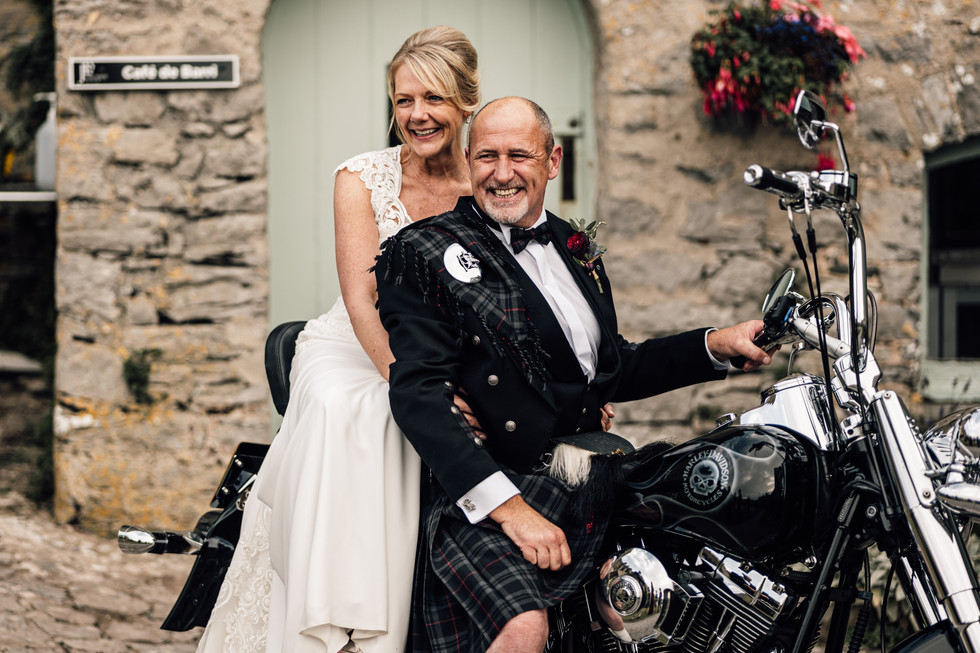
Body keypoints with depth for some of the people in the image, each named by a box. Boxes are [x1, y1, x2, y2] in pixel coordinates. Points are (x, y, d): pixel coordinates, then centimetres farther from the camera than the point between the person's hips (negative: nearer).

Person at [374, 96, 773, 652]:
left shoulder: (574, 249, 19)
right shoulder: (423, 252, -4)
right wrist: (507, 504, -25)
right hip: (483, 489, -7)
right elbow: (418, 392, -15)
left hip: (590, 483, 7)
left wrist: (717, 345, 14)